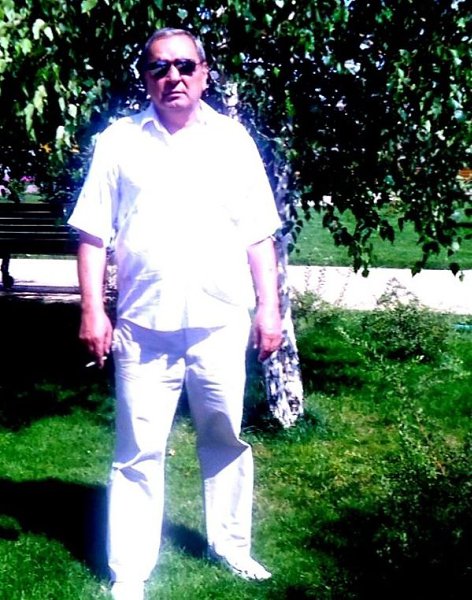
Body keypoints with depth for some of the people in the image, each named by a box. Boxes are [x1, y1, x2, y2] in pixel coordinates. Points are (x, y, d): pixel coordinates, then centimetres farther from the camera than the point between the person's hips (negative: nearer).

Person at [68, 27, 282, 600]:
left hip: (221, 324, 1)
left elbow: (258, 236, 6)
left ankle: (230, 544, 32)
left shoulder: (233, 139, 6)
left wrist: (268, 308, 2)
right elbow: (93, 235, 3)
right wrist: (92, 312, -4)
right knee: (138, 455, 4)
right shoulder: (118, 141, 4)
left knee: (226, 441, 13)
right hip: (143, 327, -1)